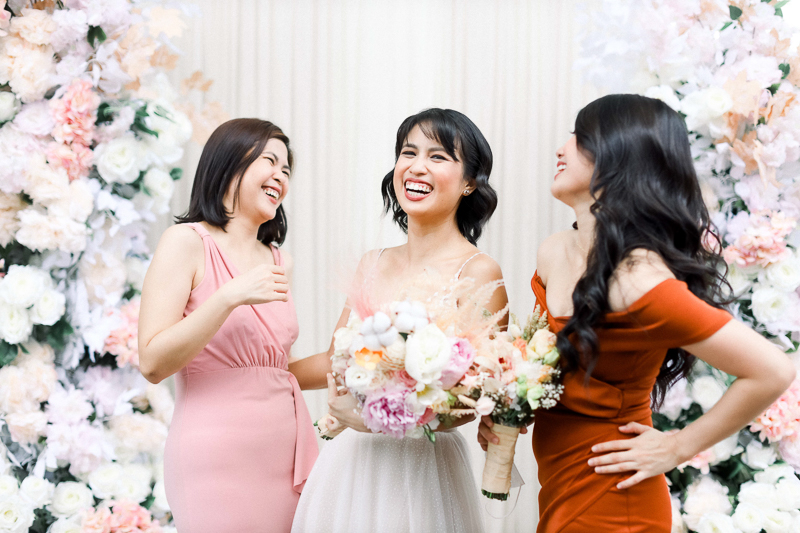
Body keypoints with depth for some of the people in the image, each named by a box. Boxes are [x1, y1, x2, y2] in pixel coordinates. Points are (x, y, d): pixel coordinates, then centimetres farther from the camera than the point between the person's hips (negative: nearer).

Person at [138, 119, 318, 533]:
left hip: (288, 453, 6)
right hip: (218, 456, -6)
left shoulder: (277, 260, 14)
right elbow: (153, 364, -13)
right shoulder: (187, 242, -4)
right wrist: (232, 296, -19)